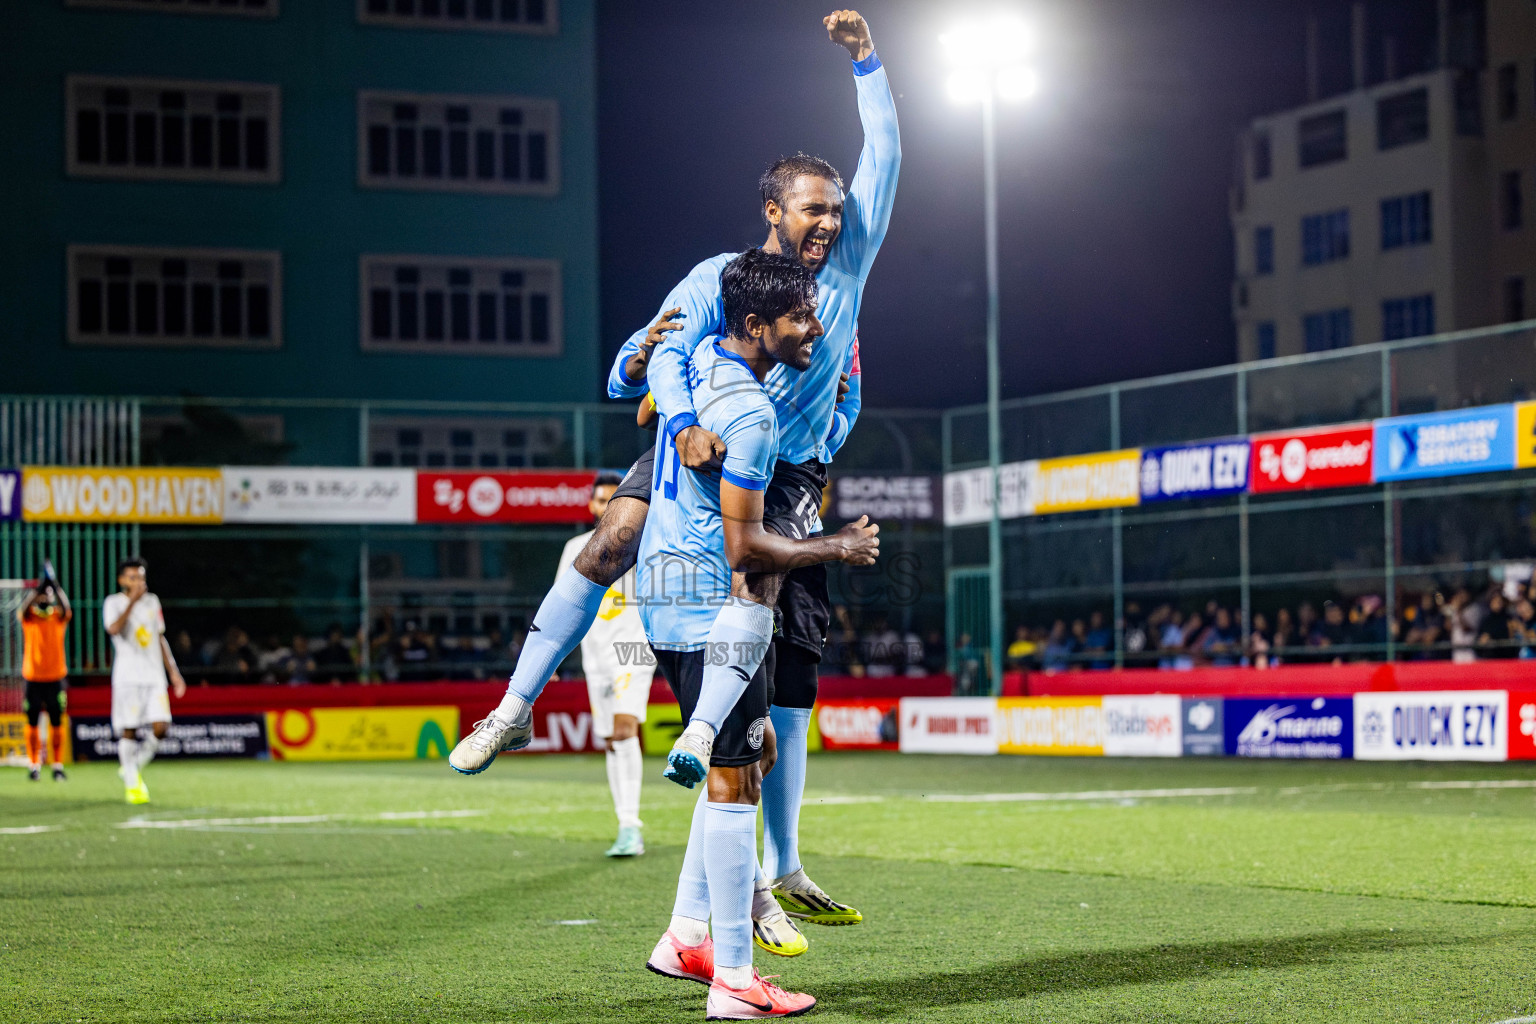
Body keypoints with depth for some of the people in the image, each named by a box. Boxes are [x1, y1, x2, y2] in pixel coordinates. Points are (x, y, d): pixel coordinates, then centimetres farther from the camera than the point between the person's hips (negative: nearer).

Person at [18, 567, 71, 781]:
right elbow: (24, 609, -21)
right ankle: (34, 765, 11)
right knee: (32, 722, 4)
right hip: (33, 678, 0)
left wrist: (55, 585, -36)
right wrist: (40, 588, -37)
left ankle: (58, 765, 5)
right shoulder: (29, 616, 2)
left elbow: (66, 609, -20)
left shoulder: (58, 616, 3)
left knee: (56, 722, 0)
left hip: (55, 677, 0)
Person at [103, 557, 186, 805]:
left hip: (154, 675, 4)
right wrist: (132, 602, -26)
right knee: (128, 731, -4)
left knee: (160, 727, -8)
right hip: (127, 676, -4)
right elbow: (113, 629, -22)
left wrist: (173, 672, 18)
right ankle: (131, 783, 9)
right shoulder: (113, 602, -1)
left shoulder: (152, 601, 15)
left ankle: (134, 767, 15)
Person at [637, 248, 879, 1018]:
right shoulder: (751, 414, -21)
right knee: (732, 782, -6)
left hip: (665, 597, 10)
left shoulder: (697, 361, 6)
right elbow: (745, 549, -21)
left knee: (748, 753, 20)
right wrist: (837, 549, -7)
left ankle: (687, 934, 21)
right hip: (712, 604, -10)